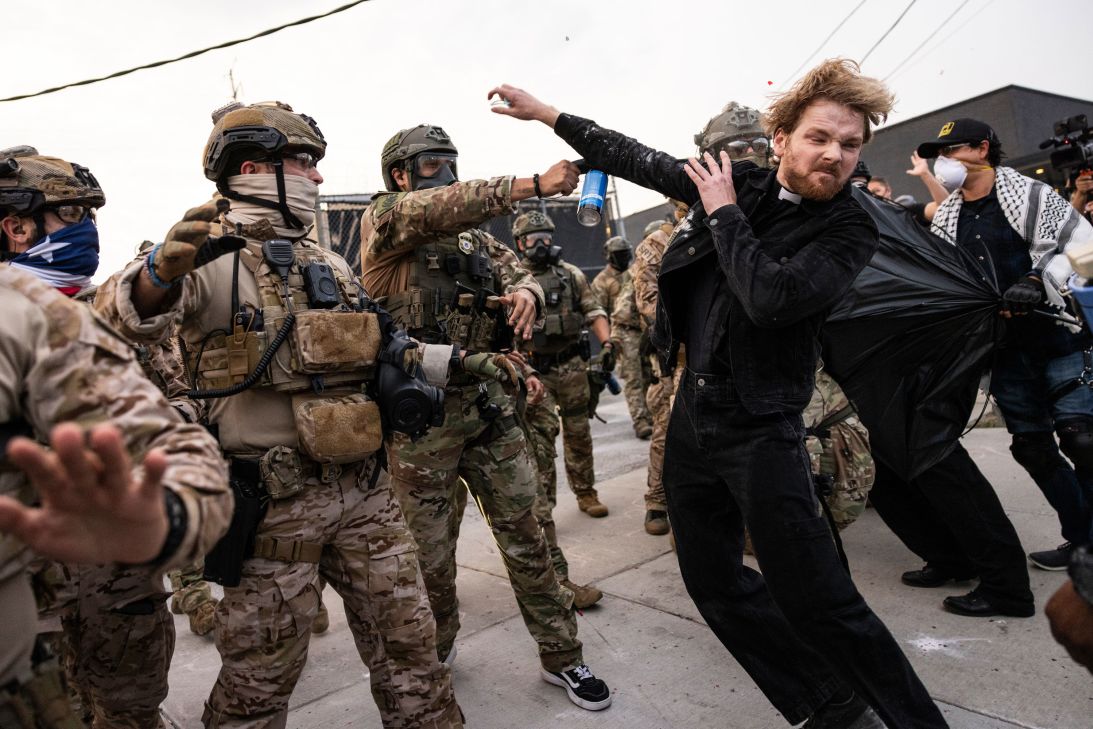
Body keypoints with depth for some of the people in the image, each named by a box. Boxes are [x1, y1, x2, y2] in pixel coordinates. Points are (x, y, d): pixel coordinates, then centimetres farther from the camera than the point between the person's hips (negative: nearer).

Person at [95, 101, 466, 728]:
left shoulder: (331, 265, 14)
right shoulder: (209, 256, -7)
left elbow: (379, 346, 23)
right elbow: (123, 319, -25)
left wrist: (466, 361, 17)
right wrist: (163, 272, -46)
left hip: (365, 489, 6)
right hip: (273, 502, -5)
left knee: (408, 645, 16)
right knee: (261, 677, 11)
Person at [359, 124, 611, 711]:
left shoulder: (476, 237, 17)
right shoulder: (383, 220, -1)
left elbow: (520, 276, 9)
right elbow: (438, 210, -20)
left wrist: (527, 292, -17)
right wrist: (535, 184, -28)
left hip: (491, 405, 5)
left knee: (523, 533, 9)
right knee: (430, 549, 10)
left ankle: (560, 656, 24)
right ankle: (433, 654, 35)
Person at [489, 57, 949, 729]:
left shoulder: (849, 230, -9)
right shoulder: (733, 182, 5)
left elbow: (772, 297, -26)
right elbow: (638, 160, 14)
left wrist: (723, 214, -11)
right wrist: (545, 111, 20)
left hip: (761, 431, -6)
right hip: (693, 415, 6)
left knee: (816, 601, -7)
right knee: (716, 586, 14)